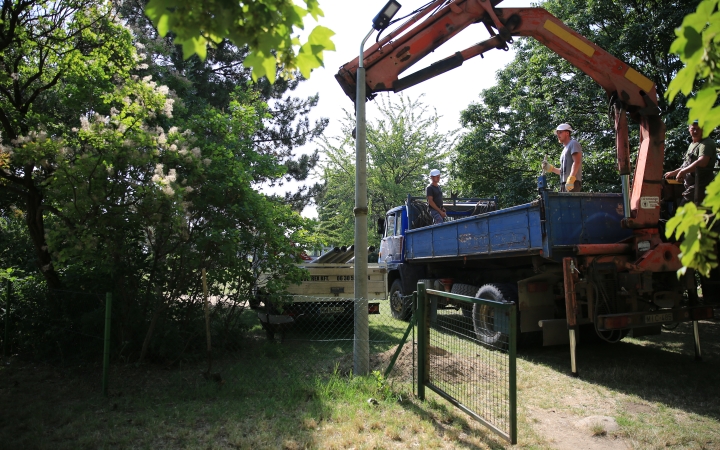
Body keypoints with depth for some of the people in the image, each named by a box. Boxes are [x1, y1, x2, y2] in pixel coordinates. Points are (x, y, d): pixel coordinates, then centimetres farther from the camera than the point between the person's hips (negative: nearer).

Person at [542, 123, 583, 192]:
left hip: (572, 183, -9)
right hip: (564, 184, 9)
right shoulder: (565, 149, 29)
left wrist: (571, 179, -23)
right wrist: (551, 168, 14)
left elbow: (577, 162, -13)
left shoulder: (573, 144, 2)